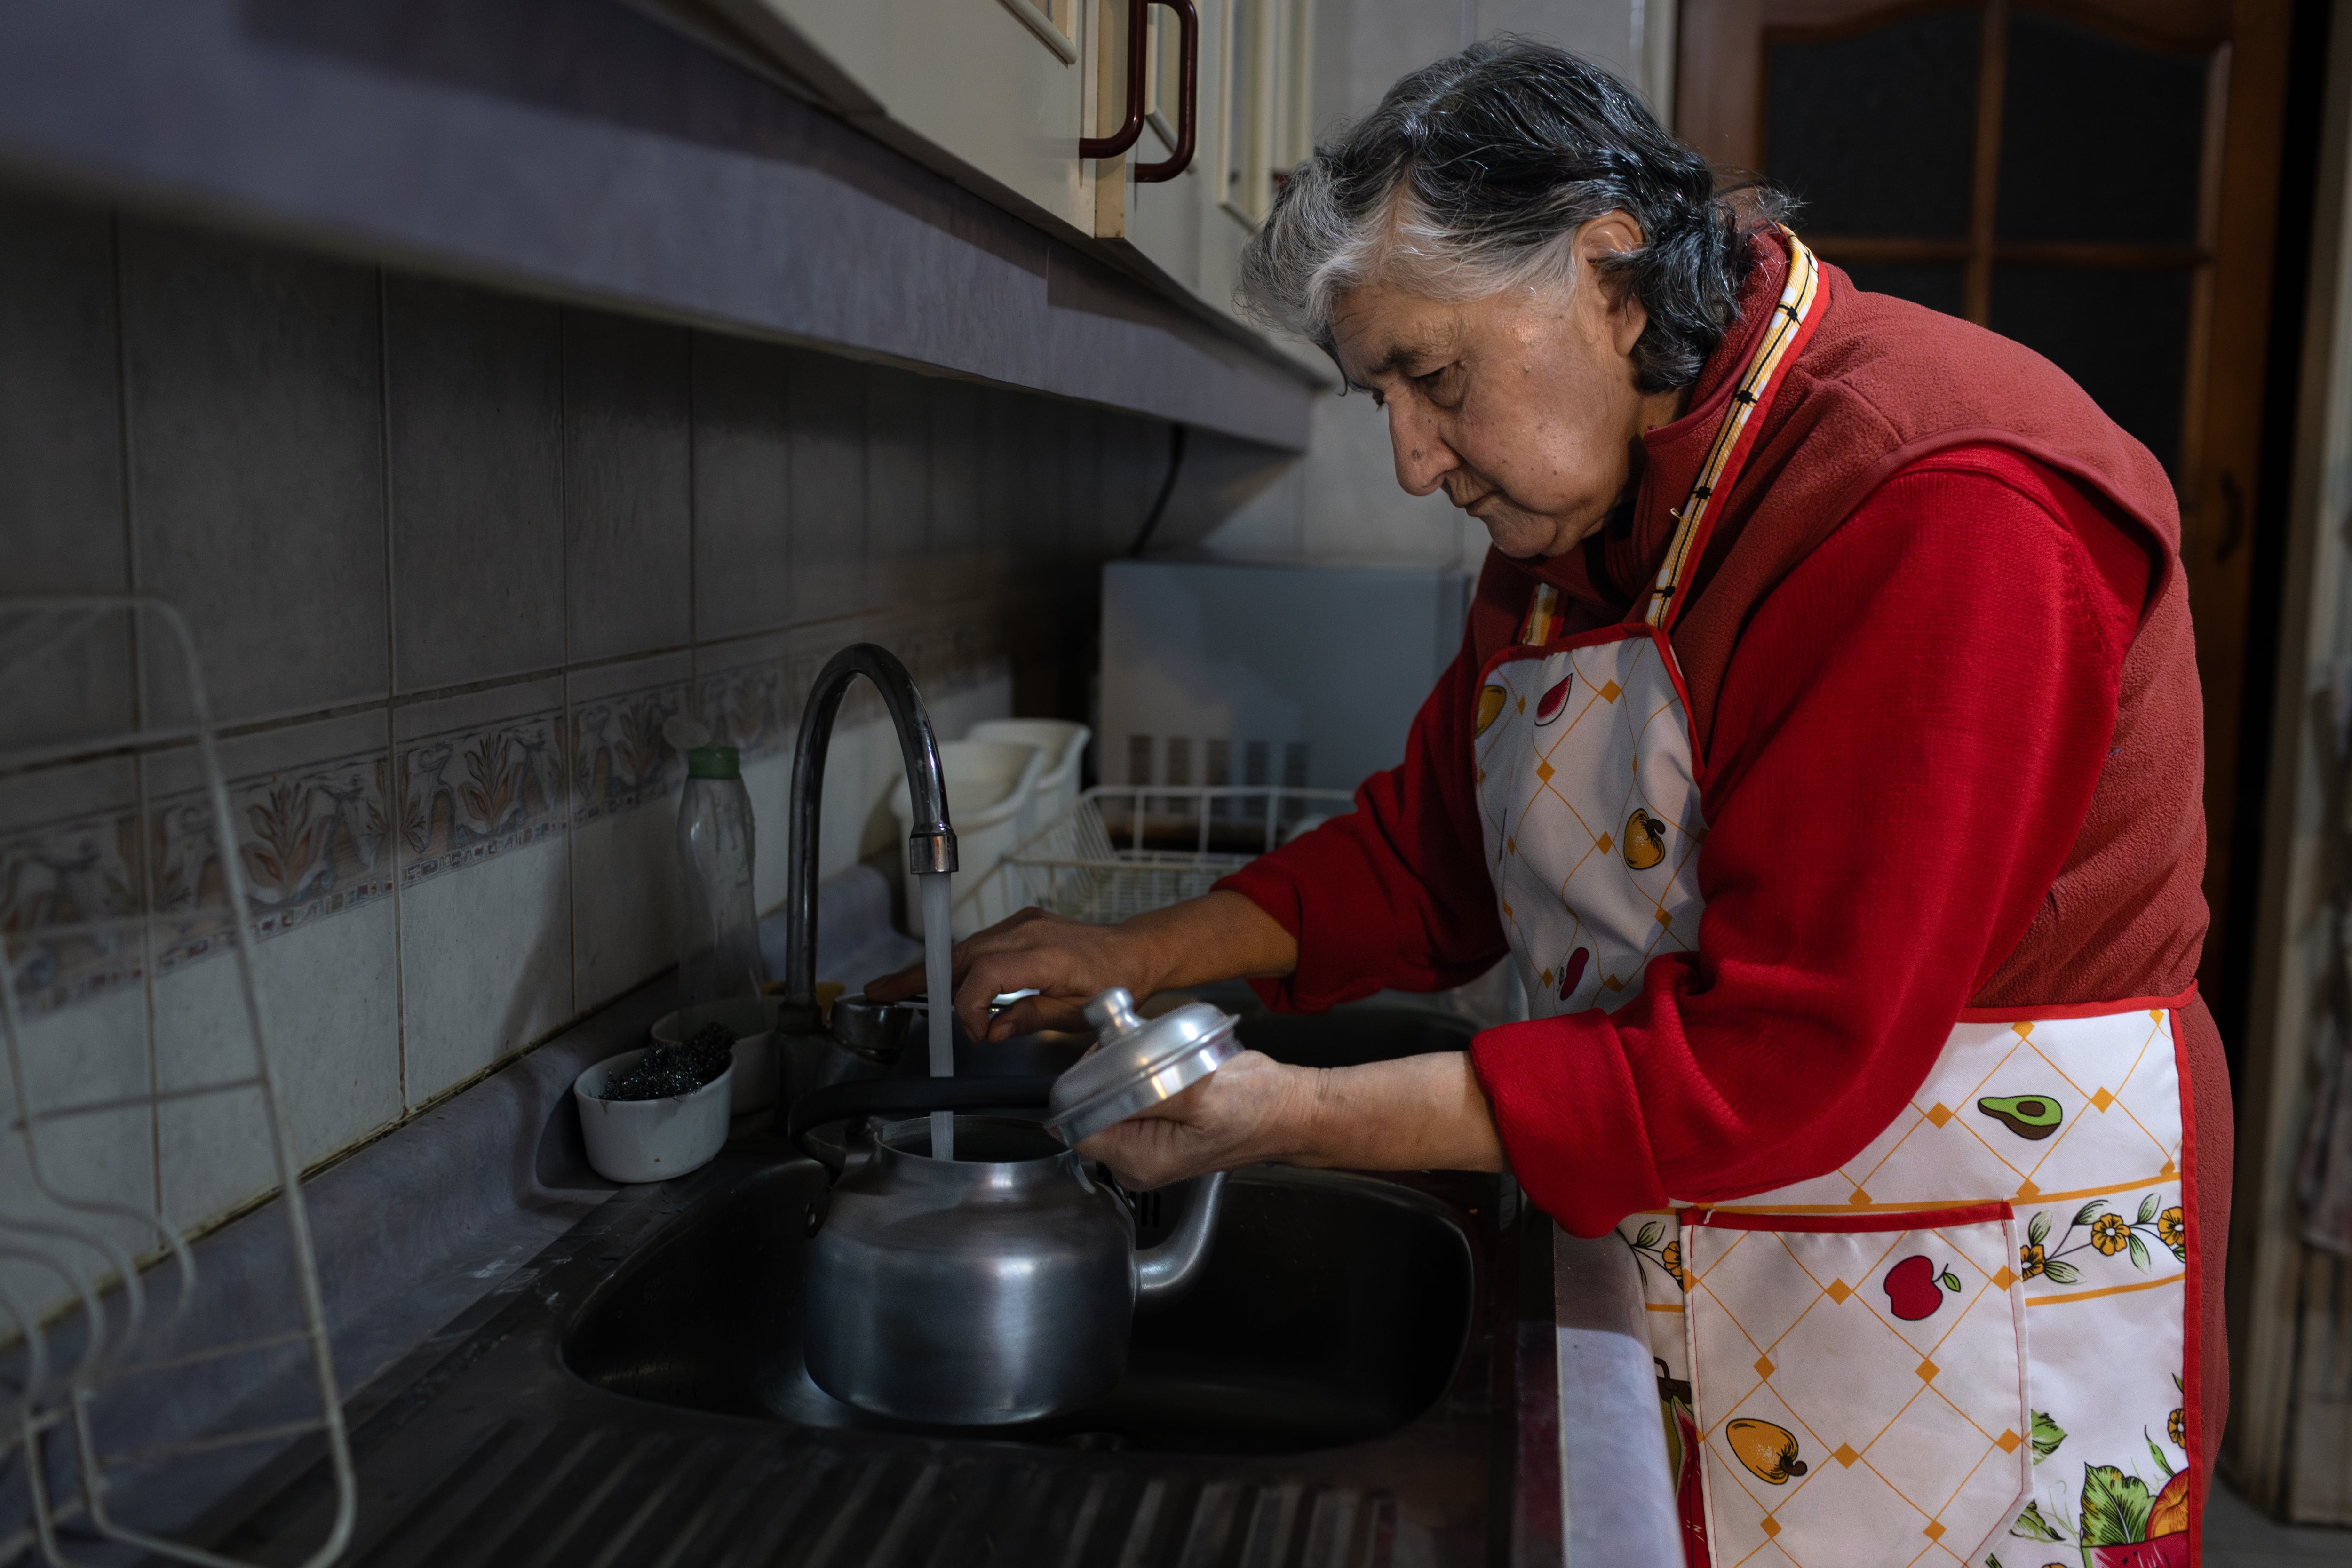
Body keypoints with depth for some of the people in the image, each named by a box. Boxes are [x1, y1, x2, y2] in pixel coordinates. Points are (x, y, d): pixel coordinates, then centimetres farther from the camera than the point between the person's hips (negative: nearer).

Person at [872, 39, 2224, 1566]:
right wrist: (1138, 957, 1)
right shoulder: (1585, 513, 5)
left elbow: (1785, 1062, -28)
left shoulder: (1946, 518, -25)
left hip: (1979, 1303, -7)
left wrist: (1301, 1116, -26)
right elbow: (1435, 851, 12)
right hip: (1692, 1260, 7)